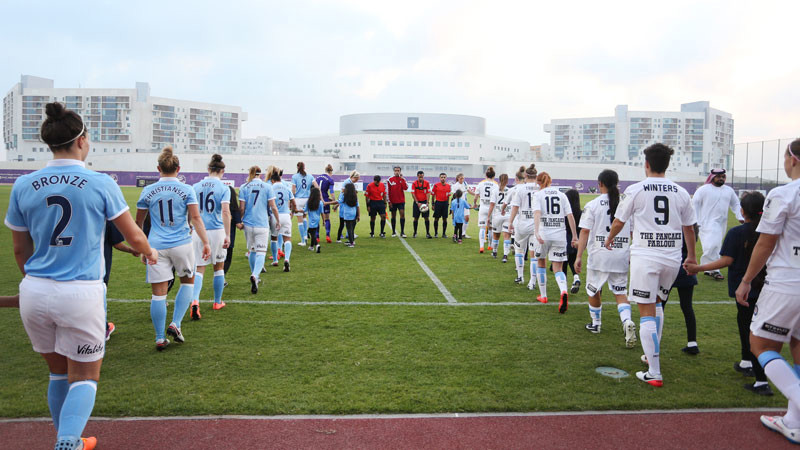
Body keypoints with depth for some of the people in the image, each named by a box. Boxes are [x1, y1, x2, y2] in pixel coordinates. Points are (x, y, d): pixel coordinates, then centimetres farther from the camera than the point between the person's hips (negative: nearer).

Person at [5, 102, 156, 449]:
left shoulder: (23, 186, 3)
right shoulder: (101, 184, -8)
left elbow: (20, 251, 11)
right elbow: (134, 236, 2)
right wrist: (150, 253, 23)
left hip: (33, 292, 4)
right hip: (80, 294, -4)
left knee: (58, 373, 22)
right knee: (84, 378, 10)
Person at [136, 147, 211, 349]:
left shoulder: (148, 191, 5)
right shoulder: (187, 190, -1)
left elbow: (138, 222, 11)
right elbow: (195, 218, -8)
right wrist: (205, 243, -6)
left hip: (156, 247, 1)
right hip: (181, 244, -1)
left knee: (158, 293, 4)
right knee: (187, 281, 20)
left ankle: (160, 338, 11)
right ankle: (175, 324, 10)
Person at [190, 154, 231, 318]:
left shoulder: (196, 186, 3)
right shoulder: (224, 188, -6)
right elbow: (225, 212, -16)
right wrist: (228, 235, -14)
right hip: (217, 231, -2)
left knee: (199, 269, 8)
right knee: (219, 268, 16)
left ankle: (195, 301, -14)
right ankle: (217, 302, 26)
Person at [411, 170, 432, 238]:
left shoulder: (427, 183, -1)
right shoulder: (414, 183, -4)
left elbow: (428, 193, -2)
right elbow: (413, 194, -6)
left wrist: (427, 202, -12)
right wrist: (417, 203, -14)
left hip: (424, 202, 1)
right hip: (417, 202, -1)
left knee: (426, 217, -3)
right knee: (416, 218, 3)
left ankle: (428, 233, 2)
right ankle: (415, 233, 16)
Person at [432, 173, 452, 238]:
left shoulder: (448, 186, 7)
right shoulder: (436, 185, -4)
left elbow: (448, 196, 13)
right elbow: (433, 195, 0)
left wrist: (448, 203, 9)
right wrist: (433, 204, -2)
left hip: (445, 203, 3)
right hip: (438, 202, -3)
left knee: (445, 219, 4)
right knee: (436, 218, 1)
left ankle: (444, 233, 12)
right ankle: (436, 233, 11)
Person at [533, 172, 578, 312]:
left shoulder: (539, 194, 1)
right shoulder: (562, 195, 10)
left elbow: (537, 213, -15)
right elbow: (570, 216, 4)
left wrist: (536, 232, -26)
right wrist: (575, 236, 6)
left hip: (544, 234, -2)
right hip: (560, 235, 2)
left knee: (541, 263, 21)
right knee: (558, 269, 5)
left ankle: (543, 296, 27)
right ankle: (563, 292, -24)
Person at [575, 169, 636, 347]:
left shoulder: (592, 205, -5)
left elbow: (585, 232, -9)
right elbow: (634, 232, 7)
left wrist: (579, 256, -7)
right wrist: (634, 255, 18)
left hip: (599, 255, -3)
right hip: (622, 255, 3)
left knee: (593, 291, 16)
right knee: (620, 292, 10)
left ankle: (596, 324, 30)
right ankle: (627, 321, -14)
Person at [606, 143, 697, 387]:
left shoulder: (635, 190, -5)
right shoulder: (681, 193, 6)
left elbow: (619, 222, 4)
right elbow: (689, 228, 14)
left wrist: (609, 239, 25)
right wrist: (691, 256, 28)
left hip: (645, 257, -4)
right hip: (672, 257, 5)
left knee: (647, 312, -1)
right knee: (657, 303, 25)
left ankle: (654, 373, -1)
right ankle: (653, 355, 32)